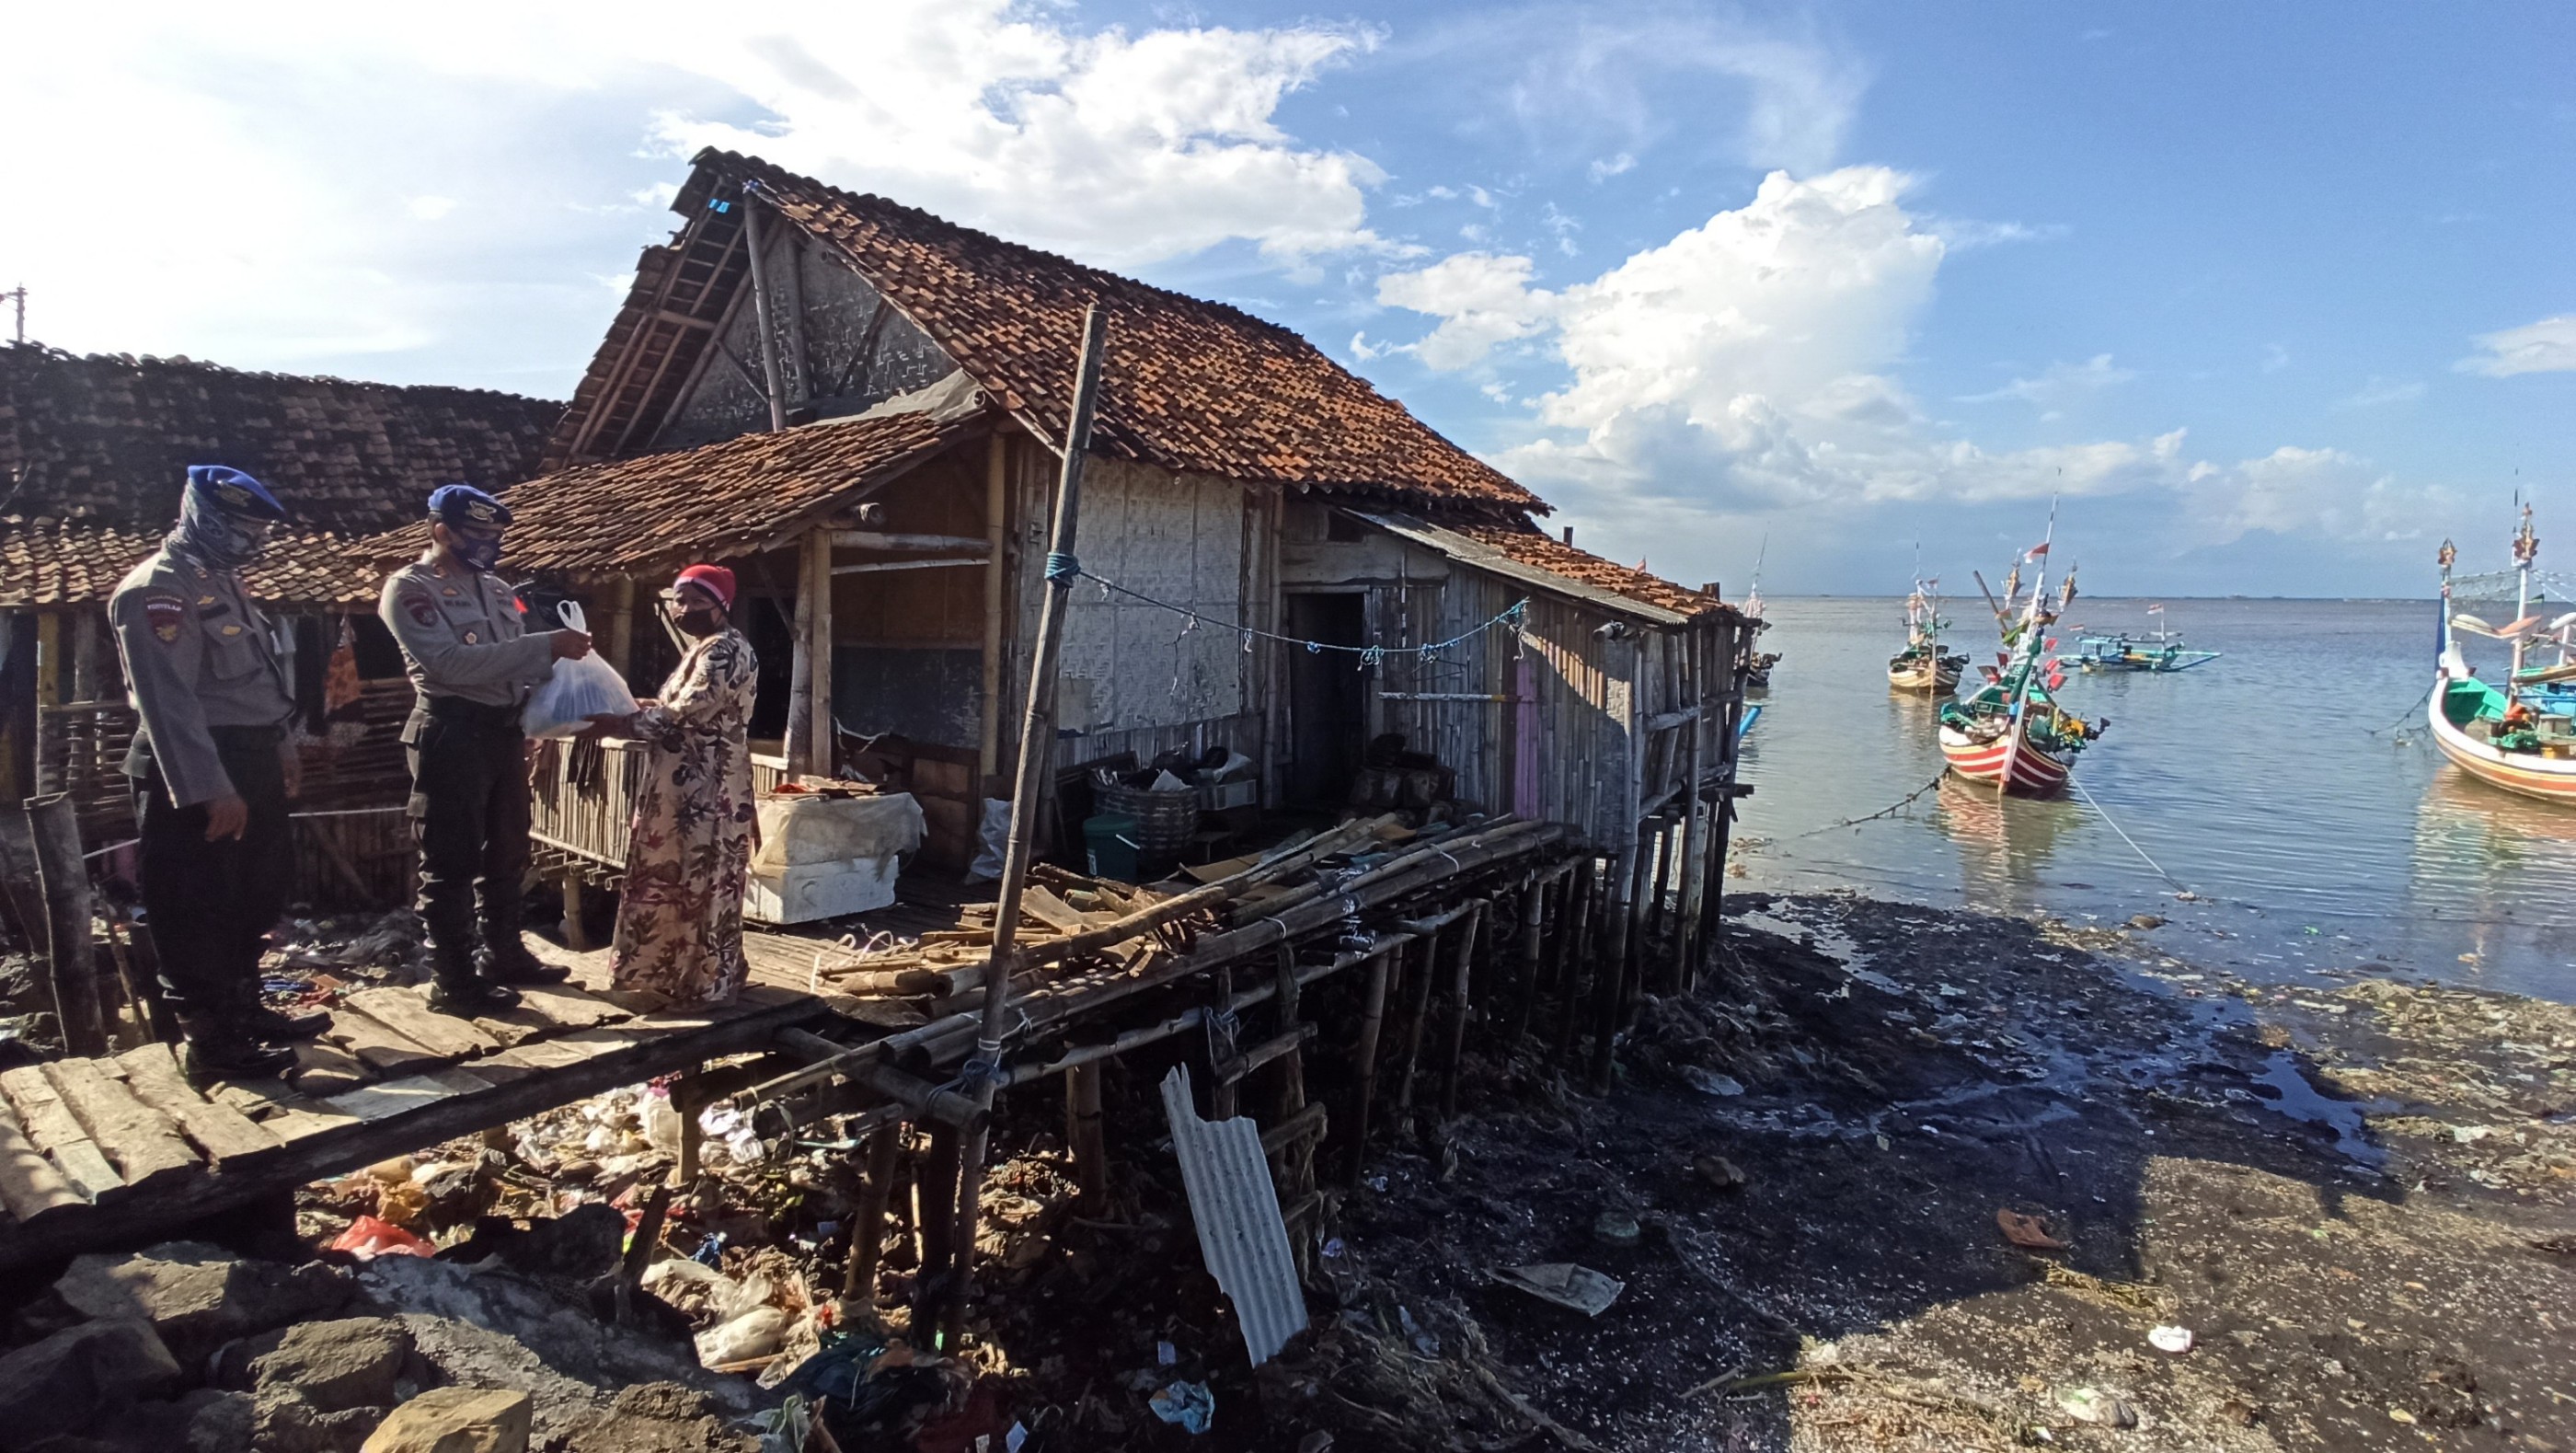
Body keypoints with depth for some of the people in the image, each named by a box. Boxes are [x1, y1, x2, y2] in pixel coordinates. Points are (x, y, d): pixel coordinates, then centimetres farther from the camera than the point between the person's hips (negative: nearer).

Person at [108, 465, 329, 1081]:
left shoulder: (222, 580, 14)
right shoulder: (158, 588, -17)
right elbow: (169, 701, -23)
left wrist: (279, 746, 23)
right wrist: (210, 789, -27)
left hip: (247, 759, 10)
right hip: (195, 773, -10)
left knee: (252, 899, 18)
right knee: (198, 911, 0)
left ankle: (244, 1011, 31)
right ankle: (209, 1041, 9)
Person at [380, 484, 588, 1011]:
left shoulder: (495, 588, 15)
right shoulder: (408, 589, -8)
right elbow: (449, 662, -22)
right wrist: (544, 645, -26)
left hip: (505, 729, 8)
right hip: (452, 733, -8)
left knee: (507, 852, 16)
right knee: (451, 861, -1)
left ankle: (503, 954, 30)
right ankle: (453, 979, 7)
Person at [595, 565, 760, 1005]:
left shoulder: (726, 652, -17)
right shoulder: (707, 649, 16)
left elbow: (682, 717, -23)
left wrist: (616, 724, -21)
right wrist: (630, 709, 6)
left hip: (706, 792, -10)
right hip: (688, 788, 10)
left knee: (700, 882, -2)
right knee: (677, 879, 16)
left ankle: (705, 981, 8)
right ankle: (679, 969, 27)